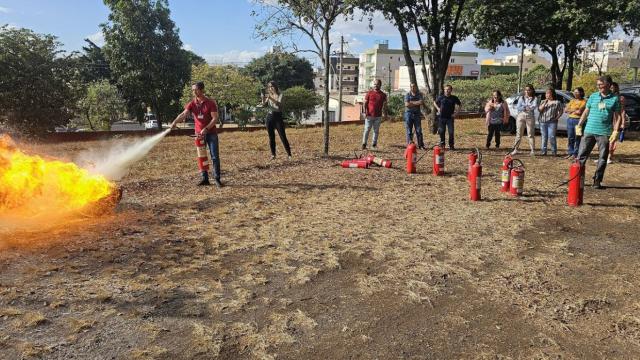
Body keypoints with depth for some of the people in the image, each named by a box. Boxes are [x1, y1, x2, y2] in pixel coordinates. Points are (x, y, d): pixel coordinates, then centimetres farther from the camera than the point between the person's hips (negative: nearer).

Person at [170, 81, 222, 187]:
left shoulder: (211, 103, -9)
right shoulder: (192, 104, 0)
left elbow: (215, 118, -13)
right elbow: (183, 114, -15)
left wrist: (205, 129, -23)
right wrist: (175, 122, -33)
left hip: (211, 133, -3)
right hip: (199, 134, 4)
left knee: (215, 157, -2)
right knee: (201, 157, 7)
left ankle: (217, 179, 4)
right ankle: (205, 178, 14)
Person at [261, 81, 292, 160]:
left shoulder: (279, 95, -1)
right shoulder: (268, 96, 11)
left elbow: (279, 104, -20)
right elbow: (264, 105, -1)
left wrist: (271, 98, -33)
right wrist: (263, 99, -20)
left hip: (278, 117, -4)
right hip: (270, 117, 4)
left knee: (283, 137, -6)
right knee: (271, 137, 4)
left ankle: (289, 154, -3)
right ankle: (273, 154, 11)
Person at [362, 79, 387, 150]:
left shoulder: (383, 95, 7)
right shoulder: (369, 93, 2)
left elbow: (384, 105, 11)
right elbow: (365, 103, 2)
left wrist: (385, 114, 4)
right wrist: (365, 112, -7)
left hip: (378, 116, 2)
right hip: (369, 115, -2)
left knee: (376, 131, 7)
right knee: (367, 130, -3)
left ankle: (374, 144, 16)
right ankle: (364, 144, 1)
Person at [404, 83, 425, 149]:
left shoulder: (419, 94, 8)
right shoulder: (407, 95, 5)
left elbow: (421, 102, -10)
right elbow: (406, 104, -9)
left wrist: (411, 102, -9)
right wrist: (416, 103, -6)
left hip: (417, 114, 1)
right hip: (409, 113, -1)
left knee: (419, 130, -1)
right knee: (409, 131, 1)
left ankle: (421, 145, 4)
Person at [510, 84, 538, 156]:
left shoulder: (534, 98, 3)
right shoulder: (522, 98, 10)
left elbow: (534, 106, -14)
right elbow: (518, 107, -1)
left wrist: (524, 107, -14)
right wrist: (525, 108, -14)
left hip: (530, 117, -2)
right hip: (521, 116, 2)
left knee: (530, 134, -1)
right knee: (519, 134, 3)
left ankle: (533, 150, 2)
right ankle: (515, 149, 5)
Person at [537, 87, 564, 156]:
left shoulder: (557, 102, 6)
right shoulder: (543, 102, 15)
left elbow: (560, 112, 6)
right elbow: (539, 109, 1)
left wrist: (556, 118, -6)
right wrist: (545, 102, -6)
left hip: (552, 122, -3)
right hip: (543, 122, 3)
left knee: (551, 137, -9)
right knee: (544, 137, 5)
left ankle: (554, 152, -1)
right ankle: (543, 151, 9)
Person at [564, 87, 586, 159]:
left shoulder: (584, 101, -3)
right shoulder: (572, 100, 16)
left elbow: (579, 111, -15)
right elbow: (565, 110, 8)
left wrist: (570, 110, -1)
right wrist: (574, 110, -6)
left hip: (578, 120, -6)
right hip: (570, 120, 6)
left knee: (577, 138, -4)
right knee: (570, 138, 7)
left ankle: (575, 154, -1)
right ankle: (570, 153, 13)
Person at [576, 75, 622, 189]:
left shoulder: (615, 99, 2)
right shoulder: (593, 96, 8)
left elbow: (617, 116, 3)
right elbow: (586, 112, 13)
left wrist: (615, 131, -5)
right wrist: (579, 125, 8)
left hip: (604, 133, -1)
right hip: (589, 131, 1)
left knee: (602, 158, 5)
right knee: (582, 155, -1)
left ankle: (597, 180, 14)